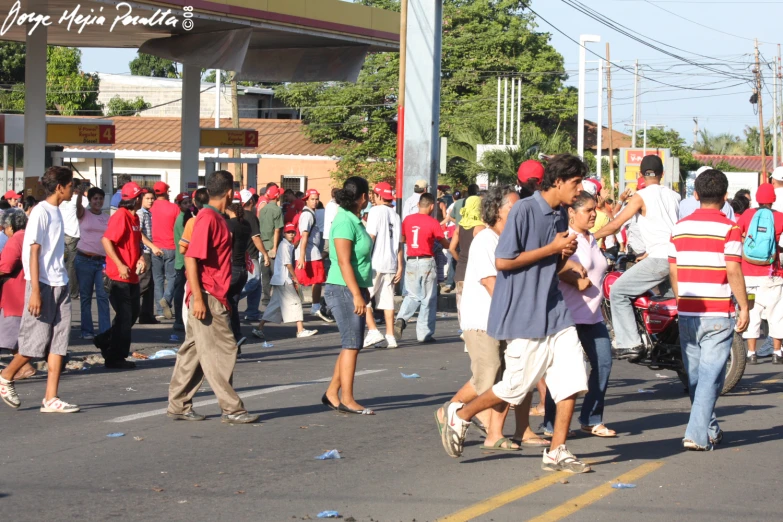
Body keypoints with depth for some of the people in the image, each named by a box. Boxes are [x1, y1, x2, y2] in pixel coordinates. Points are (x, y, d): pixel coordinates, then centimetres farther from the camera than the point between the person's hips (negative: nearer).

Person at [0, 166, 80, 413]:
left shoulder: (57, 211, 13)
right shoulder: (41, 212, -11)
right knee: (36, 341, -1)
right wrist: (35, 291, -18)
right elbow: (33, 252, -15)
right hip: (43, 285, -8)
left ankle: (51, 398, 0)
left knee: (59, 341, 1)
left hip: (60, 285, 8)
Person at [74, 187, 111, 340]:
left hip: (102, 260, 2)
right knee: (85, 296, 3)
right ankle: (87, 331, 9)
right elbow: (78, 205, -16)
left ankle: (105, 331, -7)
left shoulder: (107, 218, 11)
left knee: (103, 296, -5)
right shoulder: (83, 214, 5)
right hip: (84, 259, -2)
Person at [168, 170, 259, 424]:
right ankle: (231, 409, -3)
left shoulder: (216, 218, 15)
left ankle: (179, 406, 14)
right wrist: (197, 298, -23)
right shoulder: (207, 218, -15)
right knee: (221, 350, -6)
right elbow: (191, 258, -20)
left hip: (214, 296, 10)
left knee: (193, 350, 11)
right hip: (207, 296, -10)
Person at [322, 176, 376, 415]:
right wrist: (357, 295, -23)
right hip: (344, 290, -10)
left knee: (351, 345, 12)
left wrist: (363, 290, 25)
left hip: (354, 290, 10)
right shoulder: (345, 223, -16)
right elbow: (344, 262, -21)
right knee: (352, 344, -6)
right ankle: (347, 399, -3)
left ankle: (332, 393, 17)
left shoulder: (354, 221, 14)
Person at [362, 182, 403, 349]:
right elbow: (399, 243, 13)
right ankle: (390, 337, 6)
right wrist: (400, 266, 15)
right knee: (387, 300, 8)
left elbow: (370, 237, -12)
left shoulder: (376, 211, -7)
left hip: (375, 263, -7)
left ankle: (373, 331, -11)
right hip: (391, 264, 7)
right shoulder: (395, 215, 13)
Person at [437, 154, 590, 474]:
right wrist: (551, 249, -14)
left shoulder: (560, 216, 12)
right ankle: (460, 415, 20)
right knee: (518, 387, -1)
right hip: (524, 315, -8)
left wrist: (565, 255, -2)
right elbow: (503, 261, -17)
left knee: (571, 380, -1)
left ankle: (557, 452, 7)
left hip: (554, 312, 8)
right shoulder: (524, 211, -14)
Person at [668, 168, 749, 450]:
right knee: (711, 375, -3)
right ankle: (697, 435, -11)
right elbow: (733, 271, -13)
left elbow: (673, 271, 9)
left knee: (695, 375, 16)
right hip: (718, 314, -5)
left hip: (687, 313, 5)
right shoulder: (728, 229, -8)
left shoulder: (680, 227, 6)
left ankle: (710, 429, 28)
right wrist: (744, 307, -6)